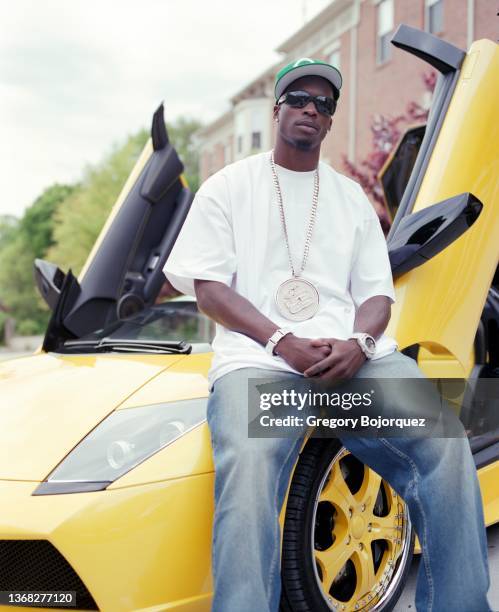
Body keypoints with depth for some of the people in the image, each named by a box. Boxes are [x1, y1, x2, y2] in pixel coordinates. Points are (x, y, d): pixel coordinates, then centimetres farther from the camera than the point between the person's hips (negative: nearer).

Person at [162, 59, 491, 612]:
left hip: (354, 354, 3)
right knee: (248, 467, -35)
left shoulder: (352, 198, 25)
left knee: (445, 444, -22)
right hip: (258, 358, -3)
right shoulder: (229, 187, 15)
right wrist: (282, 342, -13)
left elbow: (377, 295, 17)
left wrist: (358, 345, -9)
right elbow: (207, 287, 4)